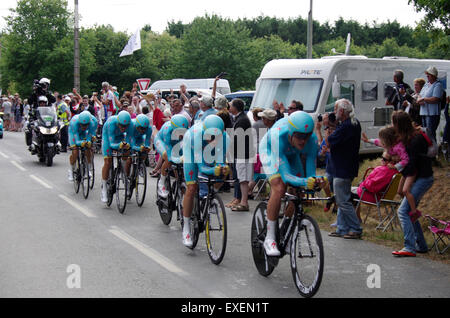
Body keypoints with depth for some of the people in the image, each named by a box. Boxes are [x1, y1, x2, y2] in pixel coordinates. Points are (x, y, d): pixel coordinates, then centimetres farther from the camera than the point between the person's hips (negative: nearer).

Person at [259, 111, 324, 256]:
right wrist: (304, 182, -62)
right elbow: (286, 175, -45)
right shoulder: (278, 136, -44)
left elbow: (310, 173, -28)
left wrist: (317, 180, -51)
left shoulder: (312, 140, -33)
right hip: (269, 150, -4)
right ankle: (269, 239, -18)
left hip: (291, 154, 4)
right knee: (279, 188, -27)